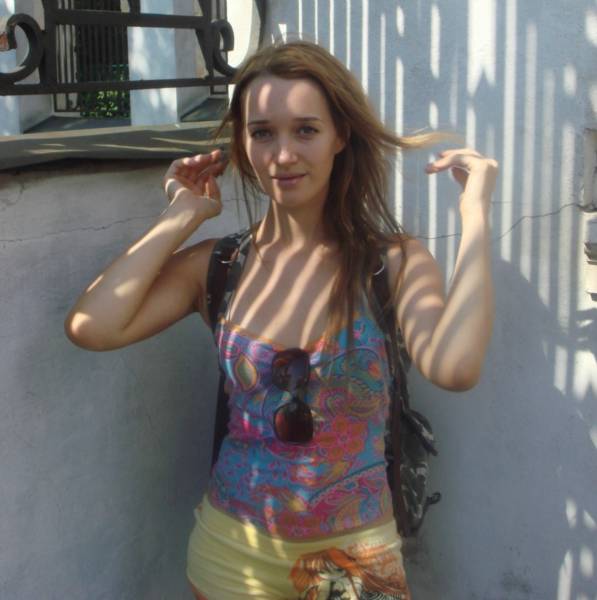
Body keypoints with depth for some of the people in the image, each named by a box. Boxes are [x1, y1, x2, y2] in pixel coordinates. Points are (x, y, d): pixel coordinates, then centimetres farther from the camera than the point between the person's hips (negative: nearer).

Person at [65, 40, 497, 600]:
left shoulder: (394, 261, -11)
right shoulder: (216, 264, -5)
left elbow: (455, 366, -31)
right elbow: (90, 327, -22)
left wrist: (475, 211, -23)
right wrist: (182, 215, -10)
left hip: (354, 554, -1)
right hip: (232, 549, 2)